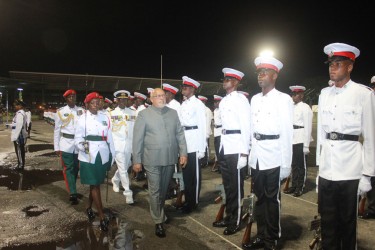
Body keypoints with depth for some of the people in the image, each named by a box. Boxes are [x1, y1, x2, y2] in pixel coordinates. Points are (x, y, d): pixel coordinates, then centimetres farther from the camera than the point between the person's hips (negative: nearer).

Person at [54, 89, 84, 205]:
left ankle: (72, 191, 27)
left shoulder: (81, 111, 5)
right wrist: (56, 147, 0)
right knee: (68, 168, -7)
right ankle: (73, 193, -9)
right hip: (66, 144, -2)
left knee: (76, 168, 11)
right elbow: (57, 130, 3)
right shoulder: (60, 111, 2)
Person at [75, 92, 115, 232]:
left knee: (96, 185, 15)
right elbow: (77, 138, -4)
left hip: (102, 156, 3)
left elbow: (109, 138, 7)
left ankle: (89, 208, 37)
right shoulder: (82, 118, -2)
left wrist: (112, 156, 7)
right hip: (88, 157, -3)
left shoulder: (105, 118, 6)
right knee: (95, 185, 0)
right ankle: (102, 218, 4)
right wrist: (83, 145, -26)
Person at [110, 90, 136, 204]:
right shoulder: (112, 113, 1)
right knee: (123, 169, -4)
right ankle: (128, 192, 4)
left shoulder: (132, 113, 5)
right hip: (117, 144, -3)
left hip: (129, 144, 3)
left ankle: (115, 180, 44)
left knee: (126, 166, 15)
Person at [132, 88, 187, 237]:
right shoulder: (144, 114, -2)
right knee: (155, 191, 4)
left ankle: (159, 212, 38)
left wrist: (183, 153, 2)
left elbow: (180, 134, 9)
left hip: (170, 158, 4)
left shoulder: (173, 113, 9)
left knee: (164, 189, 17)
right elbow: (137, 139, -4)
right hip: (152, 159, -3)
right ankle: (158, 222, 15)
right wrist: (137, 160, -6)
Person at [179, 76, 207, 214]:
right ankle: (187, 200, 26)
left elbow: (202, 126, -10)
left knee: (194, 174, 3)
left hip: (194, 144, -7)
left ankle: (193, 202, 16)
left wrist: (202, 148, -13)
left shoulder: (198, 104, -7)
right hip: (184, 143, 7)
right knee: (186, 173, 13)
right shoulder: (183, 104, 14)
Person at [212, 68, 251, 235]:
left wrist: (244, 153, -17)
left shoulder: (241, 99, -9)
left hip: (236, 148, -8)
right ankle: (228, 217, 30)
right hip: (224, 147, 8)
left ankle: (235, 221, 19)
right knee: (227, 185, 16)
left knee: (236, 186, 4)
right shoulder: (223, 101, 14)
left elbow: (246, 127, -13)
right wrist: (221, 148, 13)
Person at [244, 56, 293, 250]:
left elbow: (287, 133, -9)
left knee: (272, 200, 5)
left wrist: (286, 164, -11)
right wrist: (249, 153, 12)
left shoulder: (283, 99, -6)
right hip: (256, 157, 6)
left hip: (274, 159, -5)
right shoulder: (254, 99, 12)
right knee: (259, 198, 14)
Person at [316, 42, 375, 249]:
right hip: (326, 170, 4)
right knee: (327, 221, 14)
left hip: (351, 170, -4)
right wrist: (319, 166, 12)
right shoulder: (324, 94, 8)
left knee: (347, 221, 10)